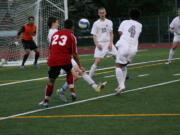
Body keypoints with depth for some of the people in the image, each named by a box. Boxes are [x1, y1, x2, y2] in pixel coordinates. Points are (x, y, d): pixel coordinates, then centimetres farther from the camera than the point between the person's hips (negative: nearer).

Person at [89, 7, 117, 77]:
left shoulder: (109, 22, 8)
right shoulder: (96, 23, 1)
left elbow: (111, 34, 10)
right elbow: (94, 35, 0)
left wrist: (110, 43, -4)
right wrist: (97, 44, -15)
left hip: (109, 43, 3)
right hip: (100, 44, -3)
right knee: (97, 61, -15)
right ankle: (89, 76, -7)